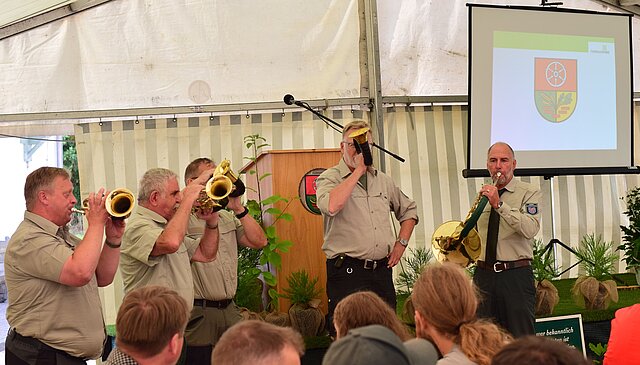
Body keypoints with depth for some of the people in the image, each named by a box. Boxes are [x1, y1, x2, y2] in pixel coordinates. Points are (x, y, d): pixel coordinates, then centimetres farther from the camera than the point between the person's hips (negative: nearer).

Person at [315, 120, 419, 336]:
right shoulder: (329, 178, -2)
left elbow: (408, 210, 29)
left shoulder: (383, 180, 16)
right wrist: (358, 170, -16)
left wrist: (401, 243, 13)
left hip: (382, 270, 6)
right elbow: (331, 206, -25)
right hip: (347, 271, -5)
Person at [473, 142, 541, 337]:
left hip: (516, 275, -4)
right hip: (484, 275, 4)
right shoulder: (482, 195, 16)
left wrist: (499, 204, -22)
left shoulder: (528, 192, 0)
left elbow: (530, 230, -18)